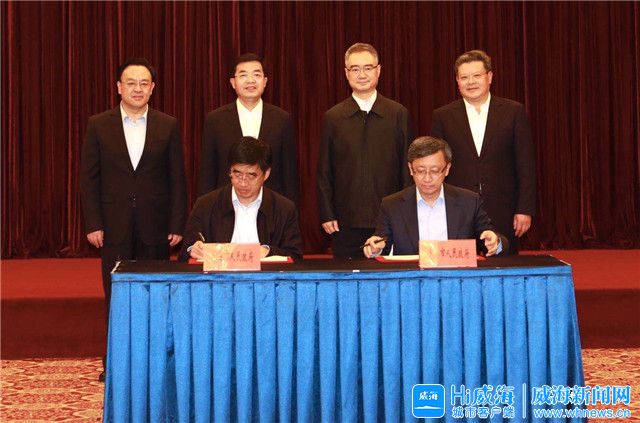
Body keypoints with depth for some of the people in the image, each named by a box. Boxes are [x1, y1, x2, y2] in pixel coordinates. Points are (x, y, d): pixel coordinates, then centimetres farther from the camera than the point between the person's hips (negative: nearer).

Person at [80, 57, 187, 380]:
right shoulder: (98, 125, 3)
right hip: (115, 226, 0)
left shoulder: (168, 126, 4)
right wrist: (93, 224, -4)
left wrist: (177, 225, -3)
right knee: (116, 294, 4)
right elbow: (88, 178, 3)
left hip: (155, 226, 0)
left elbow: (177, 180, 3)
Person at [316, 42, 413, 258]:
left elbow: (408, 167, 6)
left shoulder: (399, 114, 5)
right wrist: (326, 215, 0)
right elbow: (323, 172, 7)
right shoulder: (333, 117, 6)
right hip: (346, 223, 0)